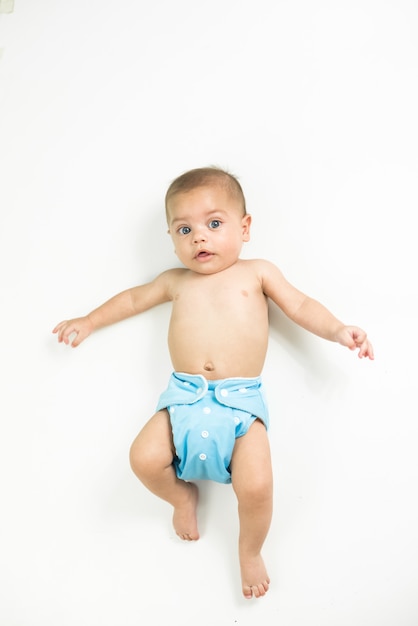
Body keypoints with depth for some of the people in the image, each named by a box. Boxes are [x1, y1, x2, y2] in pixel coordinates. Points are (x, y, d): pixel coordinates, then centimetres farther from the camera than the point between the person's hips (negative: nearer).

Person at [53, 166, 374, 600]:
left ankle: (250, 550, 16)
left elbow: (300, 306, 10)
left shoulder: (257, 273, 11)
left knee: (256, 486, -19)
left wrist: (338, 330, -5)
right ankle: (183, 495, 18)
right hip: (184, 396, 3)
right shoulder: (176, 281, 16)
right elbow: (134, 298, 30)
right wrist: (90, 321, 31)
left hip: (242, 399, -2)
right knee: (145, 458, -18)